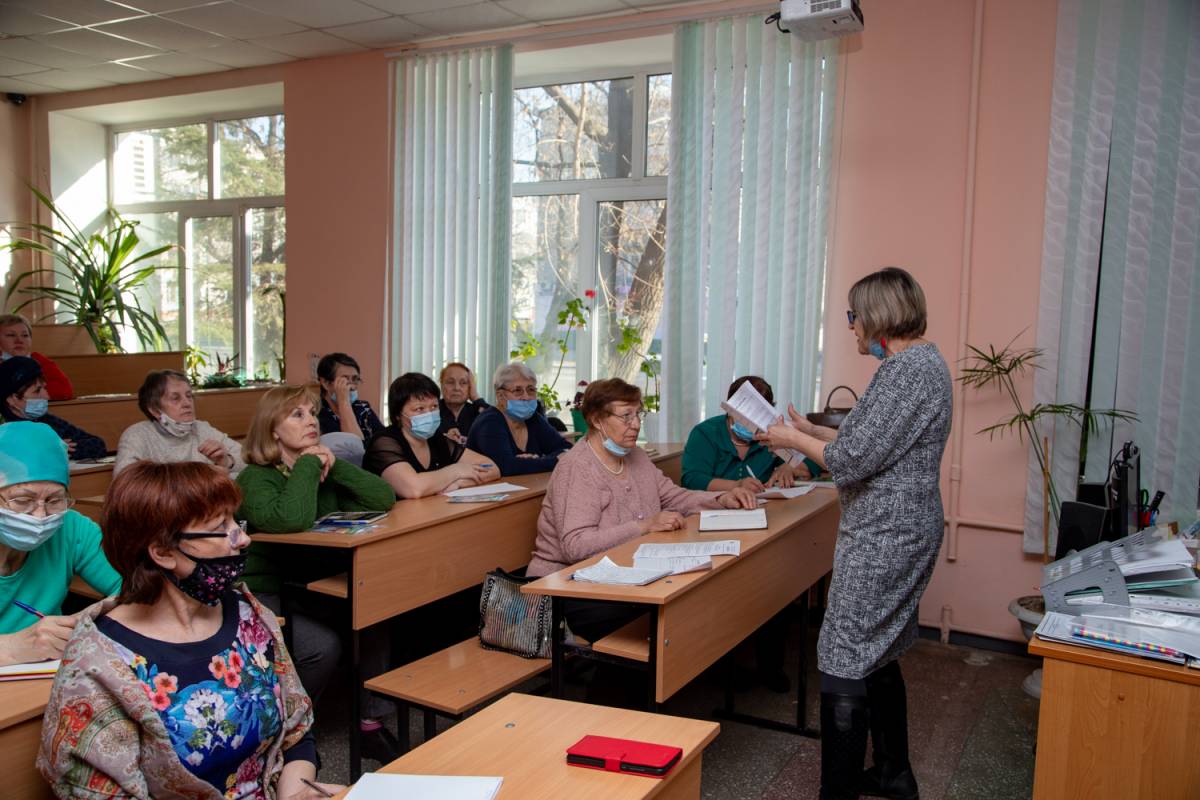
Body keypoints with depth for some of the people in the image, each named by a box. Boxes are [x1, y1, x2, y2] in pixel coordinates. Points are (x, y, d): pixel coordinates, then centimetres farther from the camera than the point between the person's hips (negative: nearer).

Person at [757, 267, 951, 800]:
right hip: (898, 533, 11)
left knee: (845, 666, -5)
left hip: (883, 538, -11)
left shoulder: (906, 370, -19)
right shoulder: (921, 360, 13)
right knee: (876, 656, 21)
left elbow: (853, 461, -22)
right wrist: (813, 431, 17)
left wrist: (794, 439, -7)